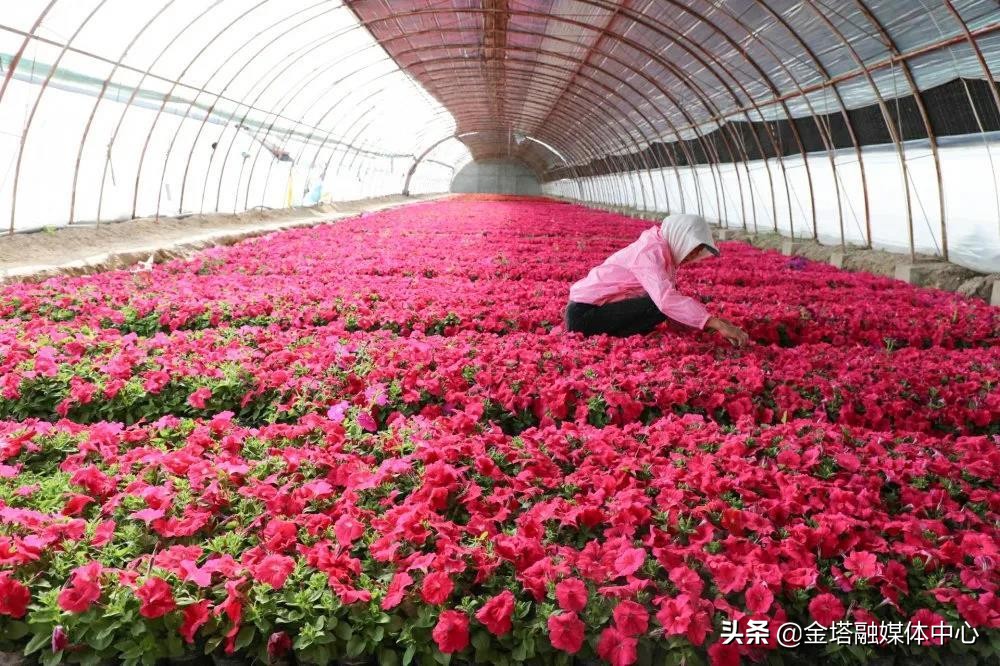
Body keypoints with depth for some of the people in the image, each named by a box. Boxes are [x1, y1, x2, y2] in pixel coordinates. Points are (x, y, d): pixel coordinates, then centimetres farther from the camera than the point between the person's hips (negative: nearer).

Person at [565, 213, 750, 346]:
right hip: (584, 314, -10)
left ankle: (608, 336, 4)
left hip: (598, 308, 10)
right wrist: (716, 323, -40)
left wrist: (710, 320, -6)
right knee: (660, 306, -24)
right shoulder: (650, 251, -21)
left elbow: (671, 294, 7)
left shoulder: (661, 250, 9)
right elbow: (667, 300, -37)